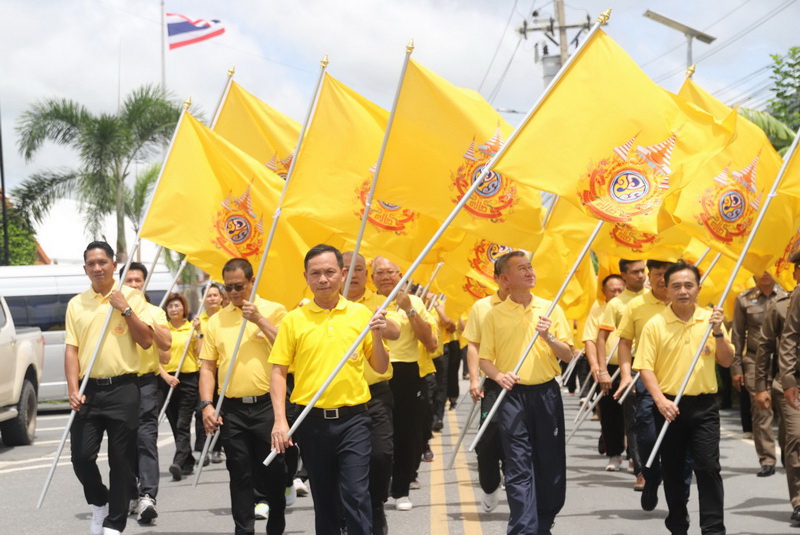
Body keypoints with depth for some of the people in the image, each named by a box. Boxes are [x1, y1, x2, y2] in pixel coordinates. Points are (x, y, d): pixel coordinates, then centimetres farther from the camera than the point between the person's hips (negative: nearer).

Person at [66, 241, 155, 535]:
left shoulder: (131, 297, 3)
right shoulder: (76, 304, 9)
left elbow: (147, 341, -2)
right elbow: (71, 349, 6)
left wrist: (126, 309, -10)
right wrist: (73, 390, -5)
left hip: (123, 389, -2)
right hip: (88, 390, 2)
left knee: (121, 460, 2)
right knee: (81, 456, -3)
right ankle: (99, 502, 25)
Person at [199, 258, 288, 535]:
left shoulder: (274, 311, 2)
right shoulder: (216, 320, 10)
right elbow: (207, 366, 9)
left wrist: (260, 320, -15)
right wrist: (207, 404, -3)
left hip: (267, 405, -2)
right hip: (232, 408, 2)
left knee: (272, 471, 6)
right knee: (240, 475, 5)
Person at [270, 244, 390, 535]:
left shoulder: (361, 314, 4)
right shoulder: (294, 319, 2)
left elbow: (381, 368, 9)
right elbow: (278, 371, 1)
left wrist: (377, 337, -10)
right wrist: (280, 420, -9)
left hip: (352, 419, -1)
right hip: (312, 421, 1)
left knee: (356, 495, -9)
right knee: (323, 499, 10)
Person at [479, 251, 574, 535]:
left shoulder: (550, 309, 7)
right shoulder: (494, 314, 3)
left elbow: (568, 355, 5)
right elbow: (485, 359, 5)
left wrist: (548, 337, -12)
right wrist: (498, 375, -15)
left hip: (546, 392, 2)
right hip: (512, 394, -2)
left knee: (550, 462, 6)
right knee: (518, 466, -7)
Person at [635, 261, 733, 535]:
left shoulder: (710, 319, 4)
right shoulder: (655, 324, -3)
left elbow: (727, 361, 5)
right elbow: (645, 368, -5)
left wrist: (718, 333, -11)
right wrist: (660, 400, -17)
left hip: (704, 406, 0)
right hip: (669, 406, 0)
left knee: (708, 468, -7)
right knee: (672, 470, 9)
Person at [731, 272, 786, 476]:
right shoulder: (744, 299, 9)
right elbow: (738, 336, 11)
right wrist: (736, 367, 6)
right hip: (755, 360, 0)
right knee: (760, 410, -6)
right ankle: (766, 459, -2)